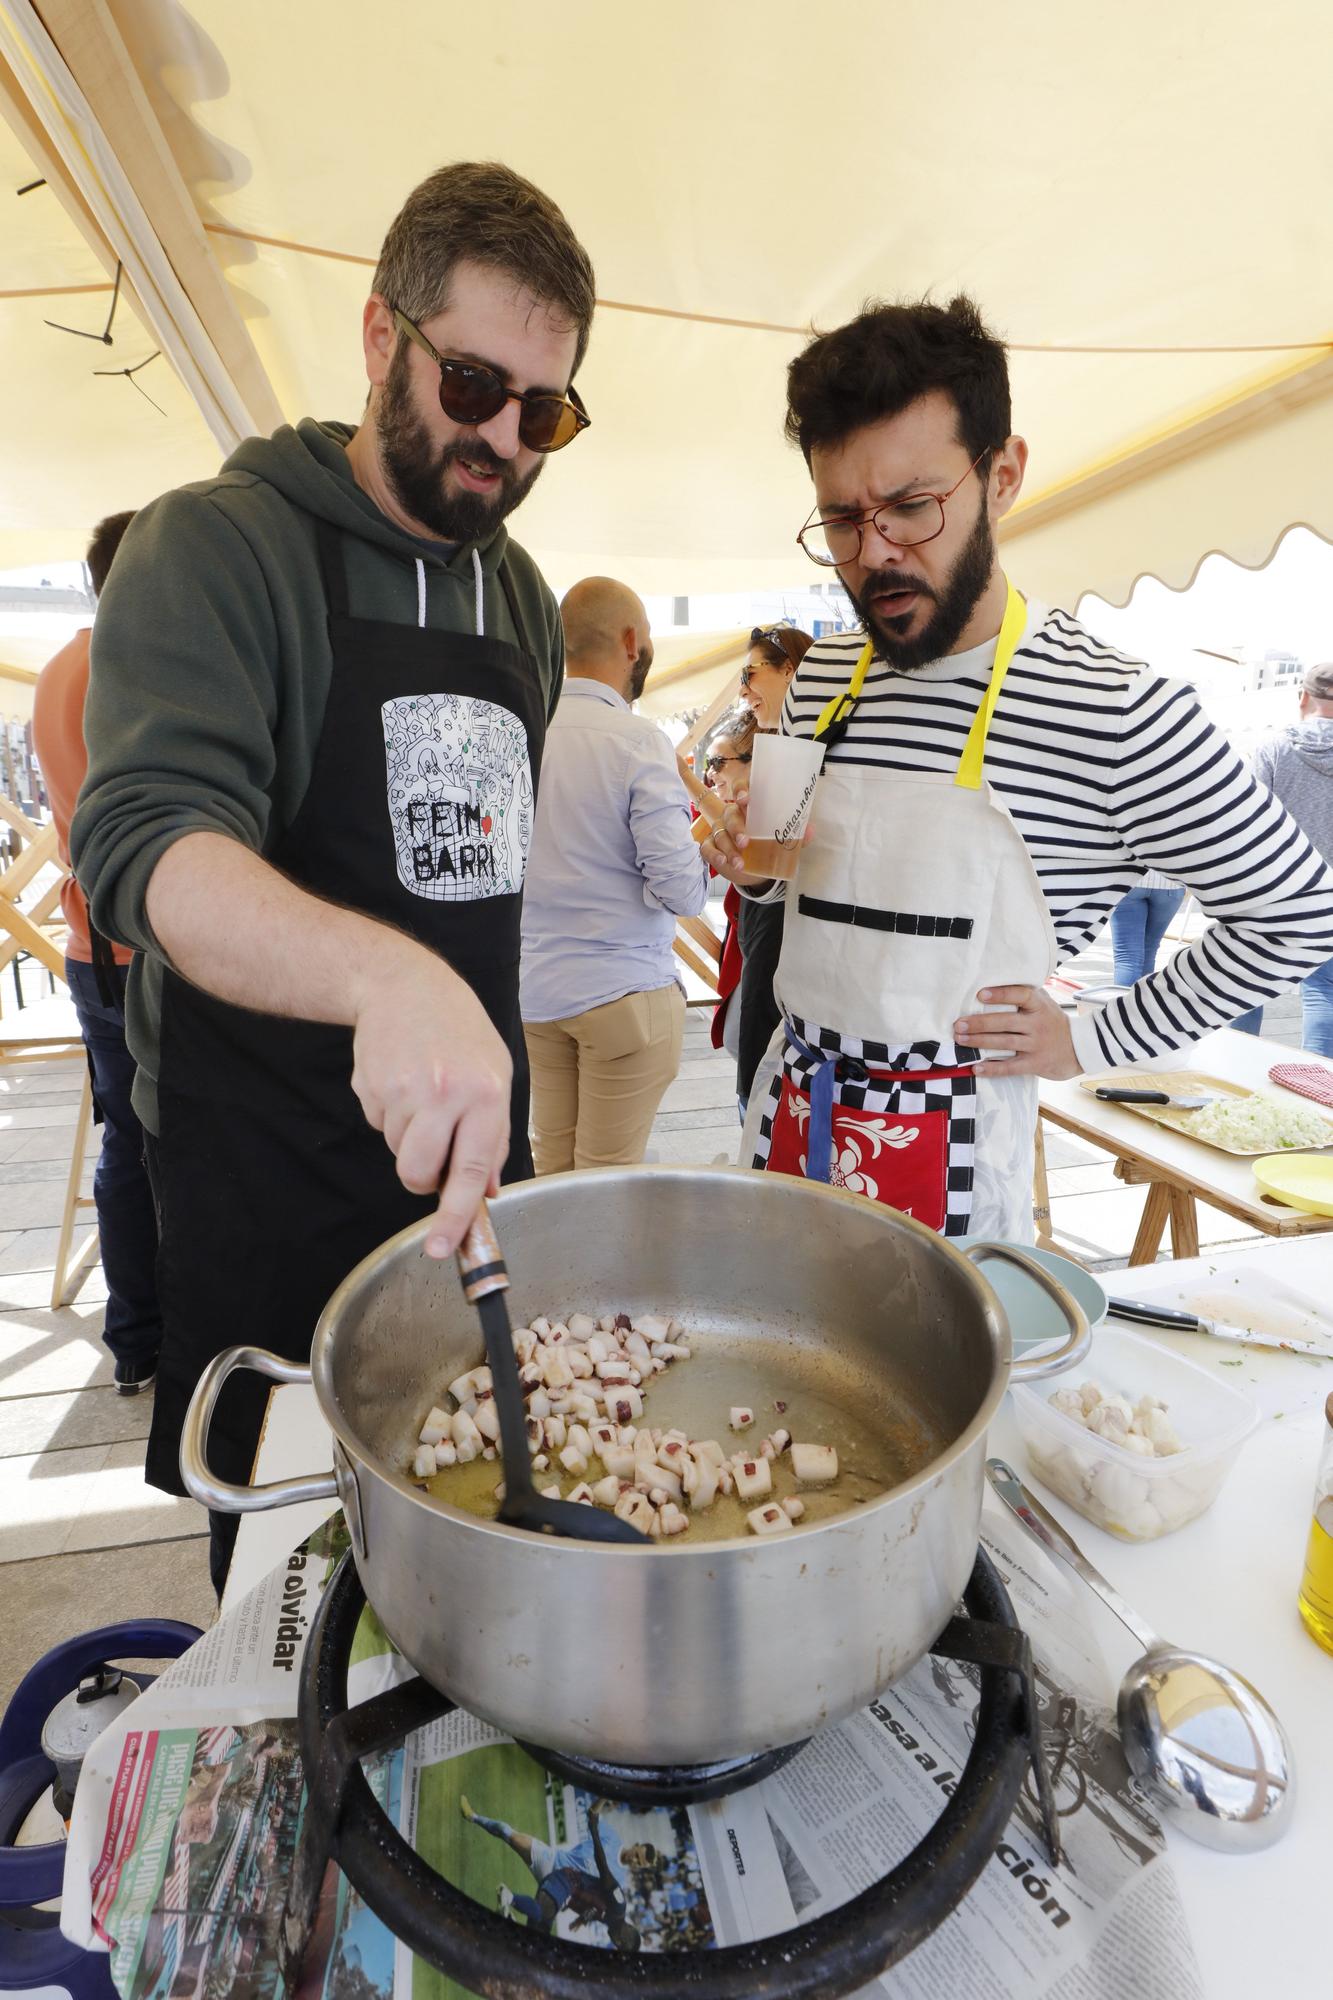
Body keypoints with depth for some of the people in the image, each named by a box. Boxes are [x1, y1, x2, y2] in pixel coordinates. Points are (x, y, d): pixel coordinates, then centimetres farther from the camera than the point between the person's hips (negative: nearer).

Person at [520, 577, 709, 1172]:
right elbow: (682, 892, -18)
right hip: (623, 991, -5)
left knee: (550, 1165, 19)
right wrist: (703, 849, 2)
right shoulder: (638, 742, -15)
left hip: (533, 987, 6)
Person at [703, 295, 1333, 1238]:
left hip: (956, 1143, -5)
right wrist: (756, 863, -4)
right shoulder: (819, 677, 2)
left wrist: (1092, 1041, -6)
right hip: (791, 1103, 6)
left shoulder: (1119, 711, -16)